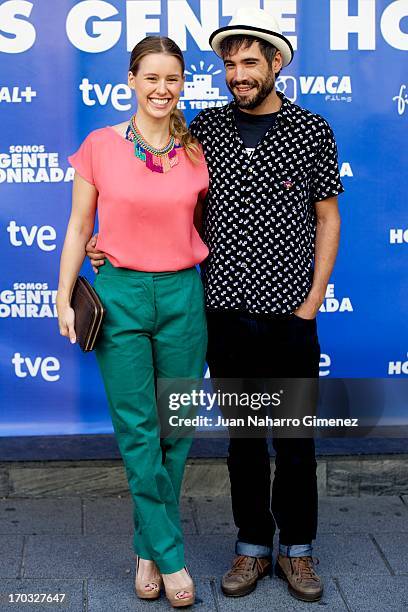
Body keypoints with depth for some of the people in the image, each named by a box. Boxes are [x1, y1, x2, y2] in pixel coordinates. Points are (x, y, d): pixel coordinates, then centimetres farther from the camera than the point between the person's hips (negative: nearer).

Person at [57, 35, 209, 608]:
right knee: (138, 432, -1)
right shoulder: (100, 146, -2)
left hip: (182, 295, 2)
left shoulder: (196, 153, 4)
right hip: (119, 295, -2)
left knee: (175, 429, 6)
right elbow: (78, 227, 3)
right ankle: (170, 556, 10)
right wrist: (65, 298, 0)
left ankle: (149, 548, 22)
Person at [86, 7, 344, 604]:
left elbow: (327, 218, 4)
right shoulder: (206, 126, 5)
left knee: (294, 440, 8)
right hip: (226, 313, 2)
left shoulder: (312, 130, 0)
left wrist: (312, 301, -3)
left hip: (289, 314, -2)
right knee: (244, 438, 12)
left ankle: (297, 549, 25)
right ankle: (253, 547, 27)